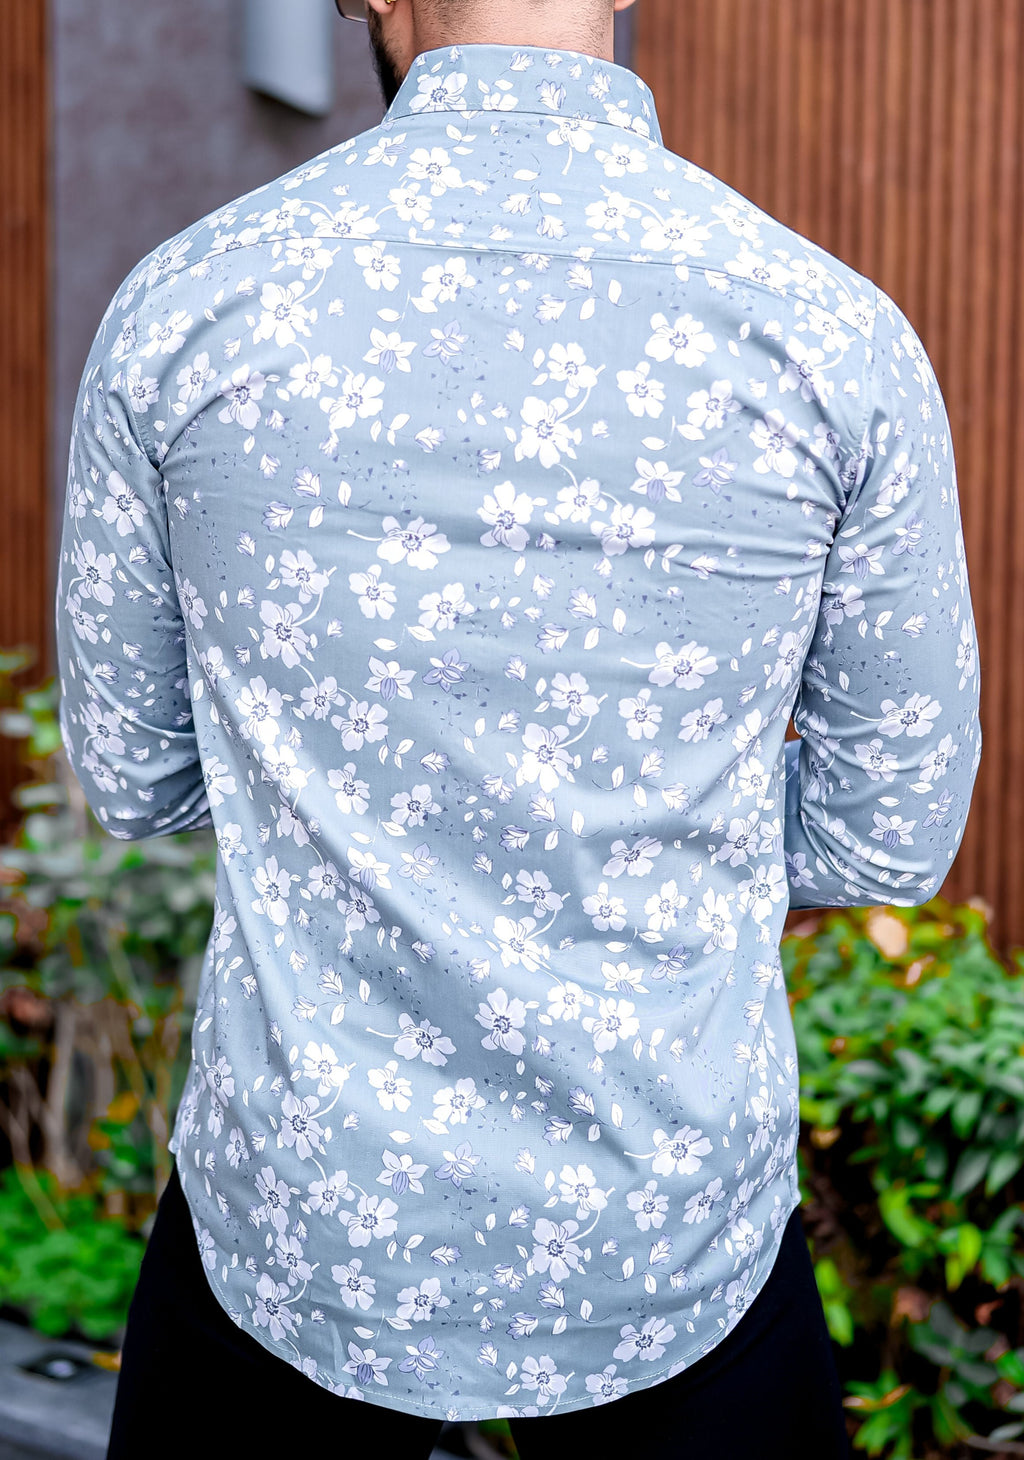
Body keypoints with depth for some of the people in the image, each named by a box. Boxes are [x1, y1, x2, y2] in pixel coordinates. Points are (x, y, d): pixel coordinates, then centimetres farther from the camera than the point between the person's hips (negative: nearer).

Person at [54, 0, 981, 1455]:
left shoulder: (181, 308, -10)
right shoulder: (839, 338, -12)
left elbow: (131, 778, 1)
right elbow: (892, 834, -3)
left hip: (296, 1223, 1)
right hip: (672, 1245, 0)